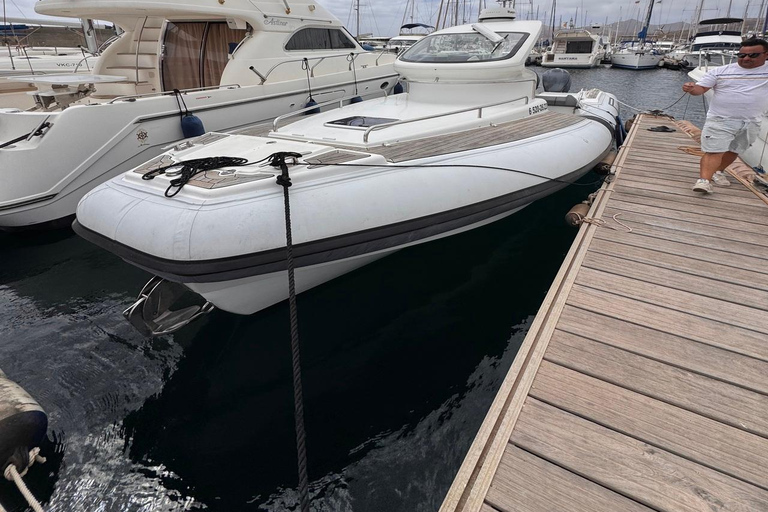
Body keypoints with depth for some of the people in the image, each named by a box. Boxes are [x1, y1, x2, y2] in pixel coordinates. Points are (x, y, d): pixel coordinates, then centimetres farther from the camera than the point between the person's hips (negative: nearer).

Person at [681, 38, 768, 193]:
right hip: (720, 120, -3)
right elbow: (701, 89, -6)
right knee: (714, 152, -13)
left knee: (733, 151, 15)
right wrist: (692, 88, -28)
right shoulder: (720, 71, -1)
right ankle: (704, 180, -21)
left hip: (751, 123, 3)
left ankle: (718, 171, 33)